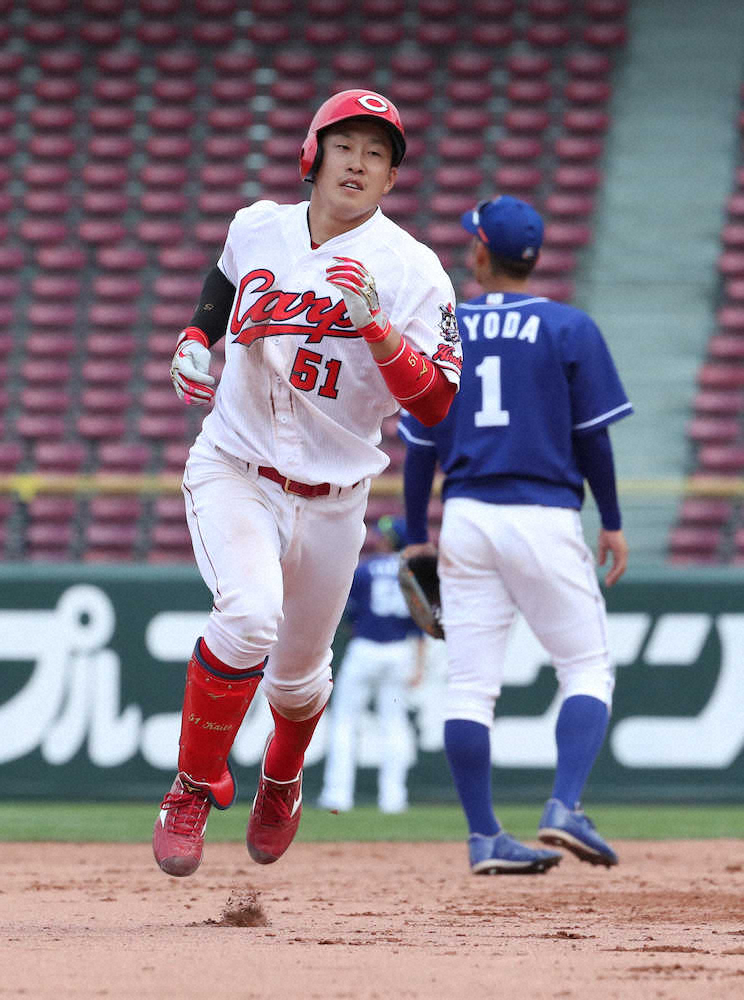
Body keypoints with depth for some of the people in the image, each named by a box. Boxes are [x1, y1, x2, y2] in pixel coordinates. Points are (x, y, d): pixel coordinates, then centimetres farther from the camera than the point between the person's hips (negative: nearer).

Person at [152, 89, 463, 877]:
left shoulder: (412, 272, -12)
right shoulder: (257, 227, -2)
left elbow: (434, 406, -19)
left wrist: (375, 327, -31)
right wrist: (194, 338, 5)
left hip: (331, 499, 0)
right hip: (234, 471, 0)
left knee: (297, 672, 14)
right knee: (249, 614, -28)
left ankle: (281, 782, 50)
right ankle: (195, 786, -9)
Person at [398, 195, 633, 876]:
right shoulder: (569, 329, -1)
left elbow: (420, 446, 7)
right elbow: (592, 437, -3)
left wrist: (416, 537, 15)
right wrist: (613, 524, 7)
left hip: (466, 519, 3)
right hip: (545, 520, -3)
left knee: (470, 686, 5)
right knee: (588, 670, 6)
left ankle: (485, 838, 2)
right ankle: (565, 809, -13)